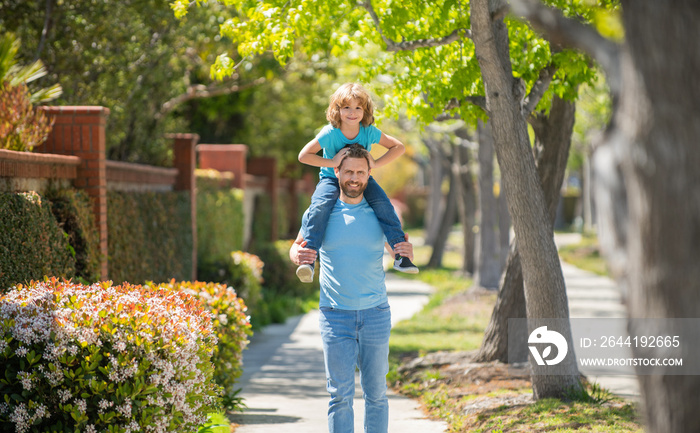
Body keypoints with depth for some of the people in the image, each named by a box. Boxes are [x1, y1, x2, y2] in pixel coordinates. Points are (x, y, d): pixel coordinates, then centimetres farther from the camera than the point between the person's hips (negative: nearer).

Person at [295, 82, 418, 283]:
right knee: (320, 205, -32)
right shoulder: (329, 134, -20)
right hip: (332, 179, -2)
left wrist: (375, 163, -20)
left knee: (382, 203, -23)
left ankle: (401, 254, -14)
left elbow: (399, 147, -6)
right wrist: (332, 162, -27)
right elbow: (303, 155, -19)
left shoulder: (369, 132, -14)